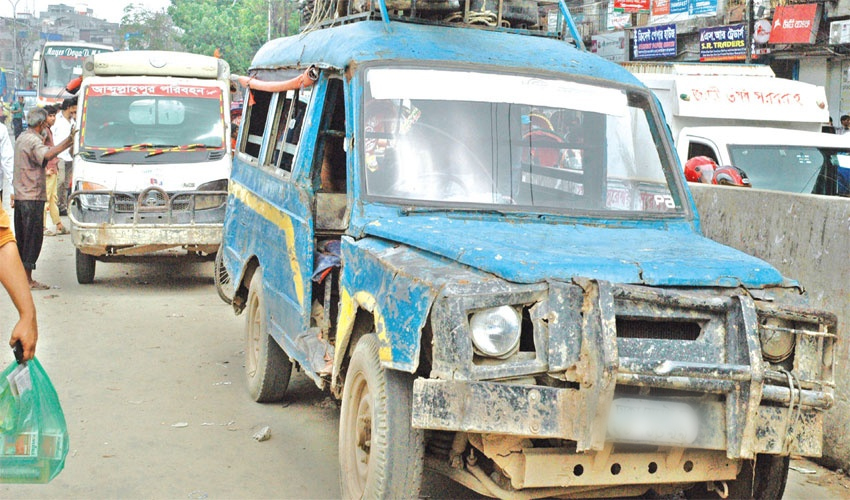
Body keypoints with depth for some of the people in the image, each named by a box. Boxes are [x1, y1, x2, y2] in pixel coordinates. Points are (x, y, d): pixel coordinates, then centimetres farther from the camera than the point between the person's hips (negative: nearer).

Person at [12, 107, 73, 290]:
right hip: (33, 197, -10)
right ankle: (28, 280, -6)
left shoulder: (21, 138, 16)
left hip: (20, 195, 10)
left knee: (22, 238, 14)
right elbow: (46, 155, -37)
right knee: (33, 238, -6)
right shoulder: (34, 140, -15)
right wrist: (69, 140, -43)